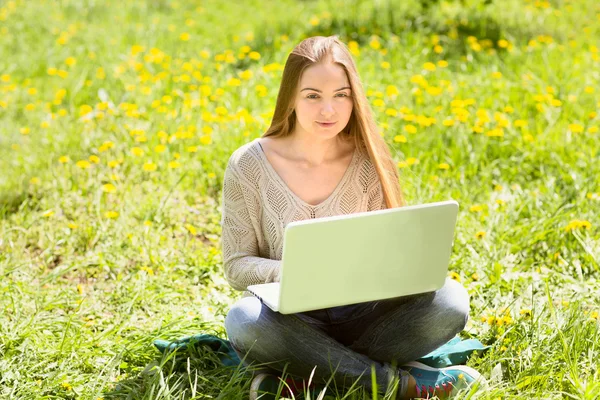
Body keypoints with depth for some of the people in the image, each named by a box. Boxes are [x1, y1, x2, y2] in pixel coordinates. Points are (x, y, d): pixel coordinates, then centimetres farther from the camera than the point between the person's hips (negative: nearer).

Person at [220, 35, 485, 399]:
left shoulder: (369, 163, -1)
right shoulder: (249, 166, -6)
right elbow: (237, 265, -4)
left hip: (360, 315, 2)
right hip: (289, 319, -1)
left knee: (450, 301, -25)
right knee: (243, 319, -37)